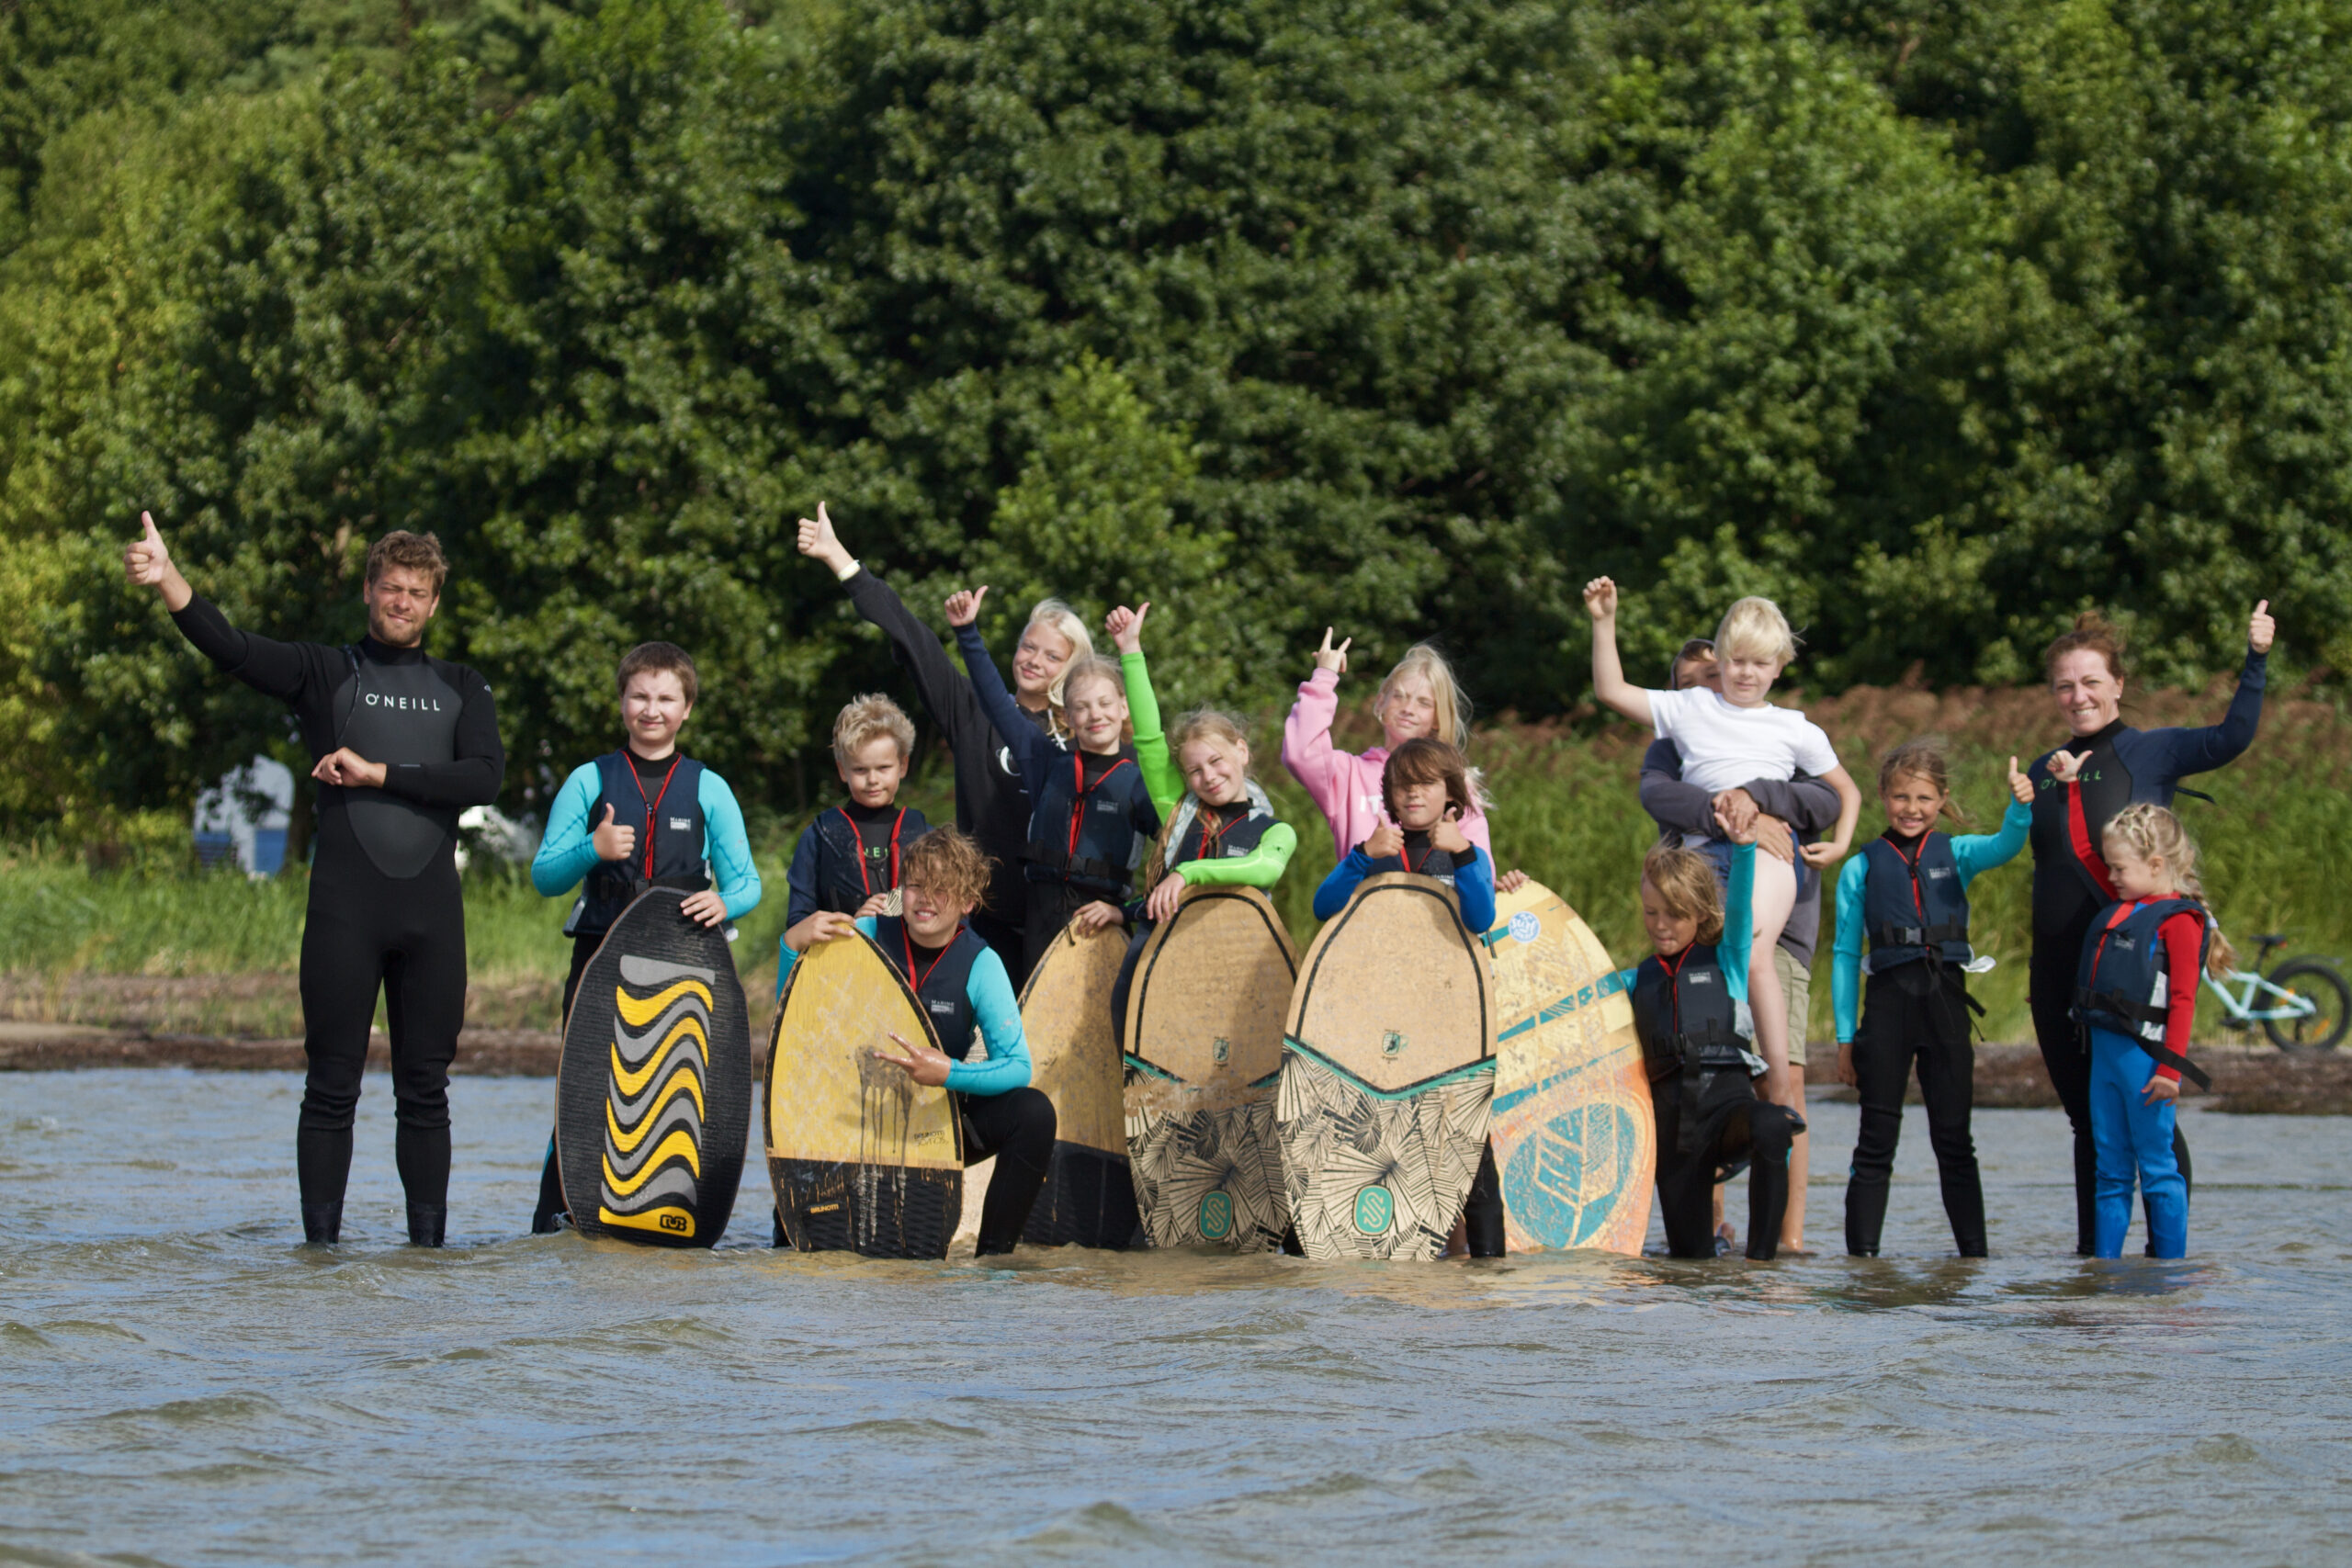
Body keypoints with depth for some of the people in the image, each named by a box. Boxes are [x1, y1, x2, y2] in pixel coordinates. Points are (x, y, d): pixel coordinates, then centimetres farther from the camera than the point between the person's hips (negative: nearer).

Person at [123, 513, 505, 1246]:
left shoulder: (462, 690, 15)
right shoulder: (325, 673, 8)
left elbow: (486, 776, -1)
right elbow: (234, 650, -8)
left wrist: (378, 774, -8)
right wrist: (169, 582, -25)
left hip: (432, 911, 2)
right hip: (344, 911, -2)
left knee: (425, 1092, 5)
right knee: (332, 1089, -2)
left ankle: (428, 1242, 10)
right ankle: (322, 1242, 1)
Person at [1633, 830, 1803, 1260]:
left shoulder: (1726, 959, 12)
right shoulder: (1640, 979, 21)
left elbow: (1739, 907, -4)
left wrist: (1743, 848, -21)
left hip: (1728, 1095, -4)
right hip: (1672, 1111, 4)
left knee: (1772, 1127, -41)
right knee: (1691, 1255, 0)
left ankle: (1761, 1257, -35)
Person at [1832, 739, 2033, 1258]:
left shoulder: (1955, 854, 8)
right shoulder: (1861, 869, 5)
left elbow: (2007, 845, -13)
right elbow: (1845, 955, 6)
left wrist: (2021, 806, -35)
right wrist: (1845, 1037, 1)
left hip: (1946, 1001, 1)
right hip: (1887, 1001, -1)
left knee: (1954, 1138, 5)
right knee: (1877, 1140, 1)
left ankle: (1973, 1250, 9)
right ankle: (1862, 1252, 2)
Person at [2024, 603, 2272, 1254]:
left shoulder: (2150, 753, 1)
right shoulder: (2042, 773, 14)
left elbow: (2230, 739, -15)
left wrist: (2255, 660, -22)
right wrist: (2036, 967, 17)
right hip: (2061, 970, 5)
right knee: (2087, 1118, 9)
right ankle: (2092, 1248, 14)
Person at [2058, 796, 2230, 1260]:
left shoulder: (2179, 920, -11)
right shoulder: (2122, 905, 13)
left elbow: (2183, 1001, -15)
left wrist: (2171, 1069, -19)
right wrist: (2073, 784, 30)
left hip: (2145, 1057, -8)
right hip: (2105, 1048, 8)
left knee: (2157, 1169, -2)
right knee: (2111, 1172, 10)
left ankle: (2171, 1269, 2)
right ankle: (2104, 1261, 13)